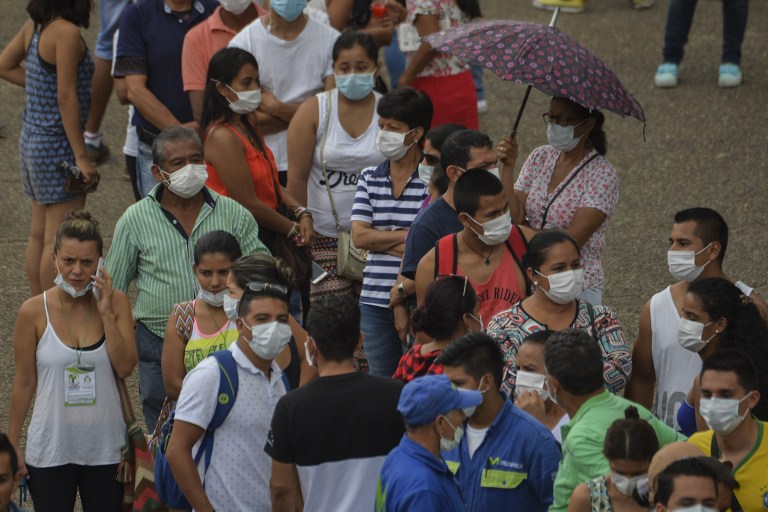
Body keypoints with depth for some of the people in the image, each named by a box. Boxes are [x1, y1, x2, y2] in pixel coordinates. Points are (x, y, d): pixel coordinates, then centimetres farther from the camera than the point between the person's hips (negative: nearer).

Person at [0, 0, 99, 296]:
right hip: (58, 147, -9)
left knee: (39, 235, 15)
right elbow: (67, 97, -21)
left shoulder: (35, 26, 4)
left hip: (32, 139, 9)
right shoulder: (67, 32, -20)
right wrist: (81, 157, -18)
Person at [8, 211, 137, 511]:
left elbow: (125, 368, -10)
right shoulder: (35, 312, -8)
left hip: (105, 449, 1)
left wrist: (106, 314, -16)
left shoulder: (116, 303, -4)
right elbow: (24, 382, -1)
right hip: (51, 451, -1)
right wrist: (13, 444, 1)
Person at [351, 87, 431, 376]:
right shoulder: (369, 179, 10)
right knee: (381, 383, 11)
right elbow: (359, 237, 0)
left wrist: (381, 239, -8)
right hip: (375, 300, 5)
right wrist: (409, 236, -7)